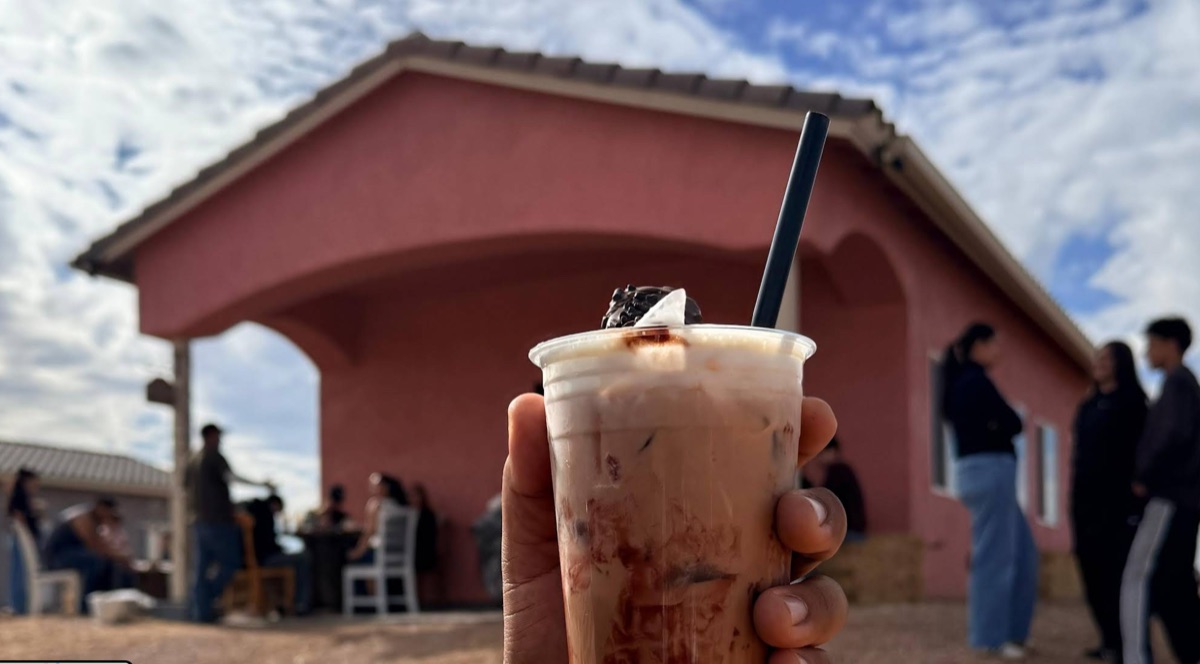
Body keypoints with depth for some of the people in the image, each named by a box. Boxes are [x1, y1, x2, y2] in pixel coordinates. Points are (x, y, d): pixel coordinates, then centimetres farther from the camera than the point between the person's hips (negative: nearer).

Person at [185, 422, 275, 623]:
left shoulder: (193, 461, 16)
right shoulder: (214, 456, -7)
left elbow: (189, 491, 21)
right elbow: (230, 477, -23)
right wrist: (260, 484, -29)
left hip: (199, 521, 7)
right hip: (219, 521, -7)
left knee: (201, 569, 4)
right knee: (231, 562, 3)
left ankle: (201, 611, 2)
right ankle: (209, 598, -7)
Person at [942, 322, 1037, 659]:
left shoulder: (960, 383, 17)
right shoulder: (976, 381, -12)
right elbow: (1013, 424, -10)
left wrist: (994, 426, 3)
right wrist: (999, 426, 9)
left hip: (980, 471, 10)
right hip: (990, 470, -10)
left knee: (1023, 550, 14)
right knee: (995, 555, -4)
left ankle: (1010, 628, 19)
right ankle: (991, 636, 1)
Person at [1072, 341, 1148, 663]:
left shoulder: (1132, 402, 0)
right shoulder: (1088, 406, 18)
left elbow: (1141, 450, -7)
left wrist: (1136, 490, -16)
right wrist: (1075, 499, 12)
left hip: (1119, 497, -6)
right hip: (1087, 498, 7)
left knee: (1119, 568, -8)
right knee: (1093, 568, 3)